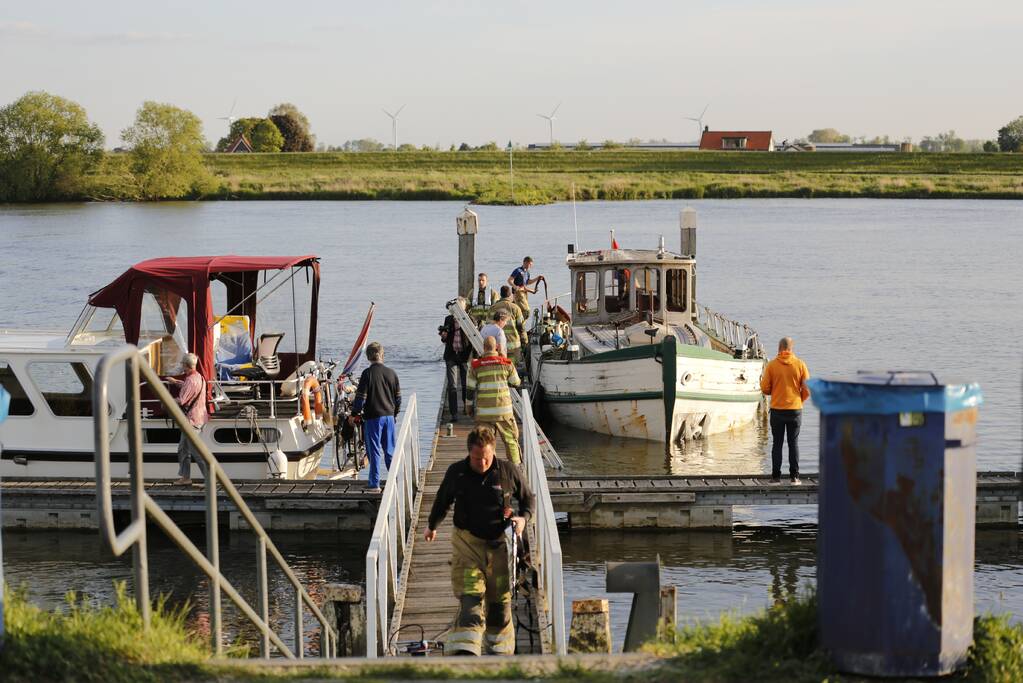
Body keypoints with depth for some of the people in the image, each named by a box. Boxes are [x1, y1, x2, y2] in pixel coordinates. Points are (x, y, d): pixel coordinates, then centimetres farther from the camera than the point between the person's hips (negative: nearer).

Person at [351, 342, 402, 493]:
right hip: (389, 416, 4)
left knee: (374, 452, 0)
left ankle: (374, 484, 1)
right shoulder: (391, 373, 3)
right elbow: (398, 397, 10)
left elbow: (361, 396, -11)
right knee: (390, 451, 13)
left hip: (373, 418, -4)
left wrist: (354, 414, 2)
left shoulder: (367, 373, -11)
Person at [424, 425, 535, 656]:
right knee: (470, 598, -16)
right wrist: (432, 526, 31)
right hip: (467, 544, -1)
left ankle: (500, 651, 24)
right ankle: (465, 651, -24)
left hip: (499, 544, 1)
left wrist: (523, 518, -9)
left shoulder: (509, 472, -4)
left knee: (500, 602, 7)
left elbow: (528, 498, 11)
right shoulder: (456, 473, -2)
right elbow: (442, 501, 18)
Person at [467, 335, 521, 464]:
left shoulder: (476, 365, -2)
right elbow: (516, 383, 10)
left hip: (483, 411, 0)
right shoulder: (506, 363, -1)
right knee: (510, 437, 11)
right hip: (503, 409, 0)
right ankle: (515, 464, 14)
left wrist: (470, 406, 14)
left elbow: (470, 388, 2)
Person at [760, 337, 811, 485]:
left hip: (777, 410, -1)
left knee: (777, 443, 8)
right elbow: (807, 389, -2)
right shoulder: (800, 364, -4)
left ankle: (776, 475, 6)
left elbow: (765, 389, -4)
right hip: (795, 409, 1)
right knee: (794, 443, 9)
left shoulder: (771, 365, -6)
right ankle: (794, 476, 7)